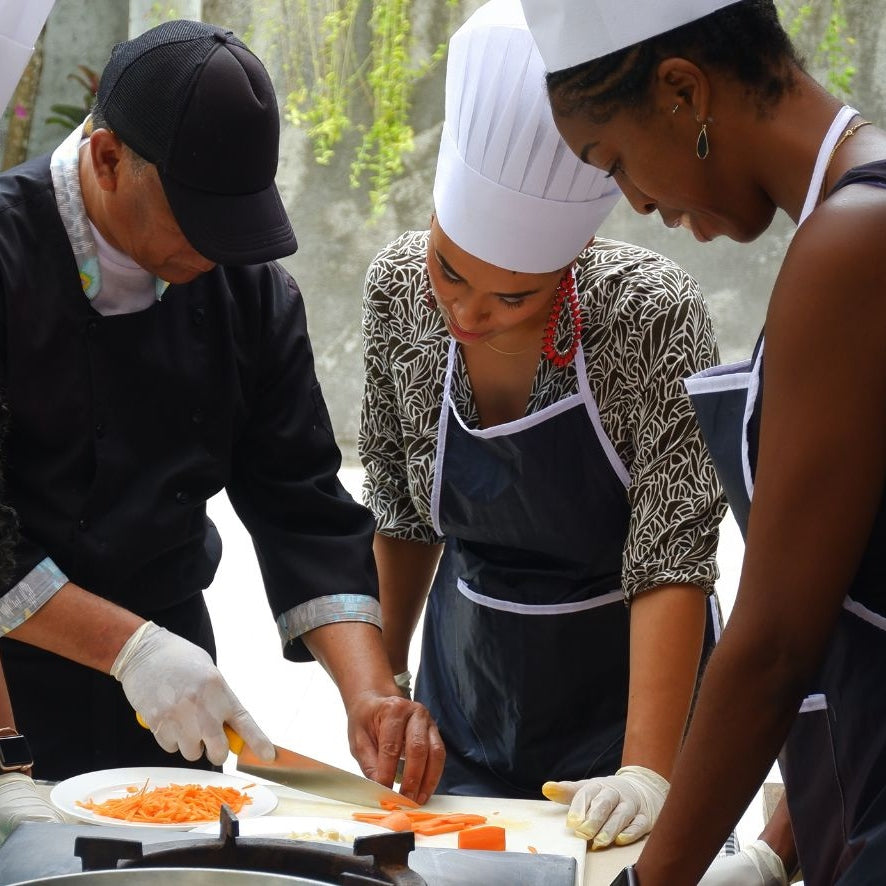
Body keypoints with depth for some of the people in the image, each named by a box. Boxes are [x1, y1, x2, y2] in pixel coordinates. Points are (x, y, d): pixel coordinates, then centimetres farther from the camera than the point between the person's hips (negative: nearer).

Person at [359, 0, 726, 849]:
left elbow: (673, 557, -25)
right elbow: (400, 515, 1)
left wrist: (647, 771, -31)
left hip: (627, 684, -3)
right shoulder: (398, 291, -12)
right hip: (467, 677, 4)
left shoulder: (652, 314, -24)